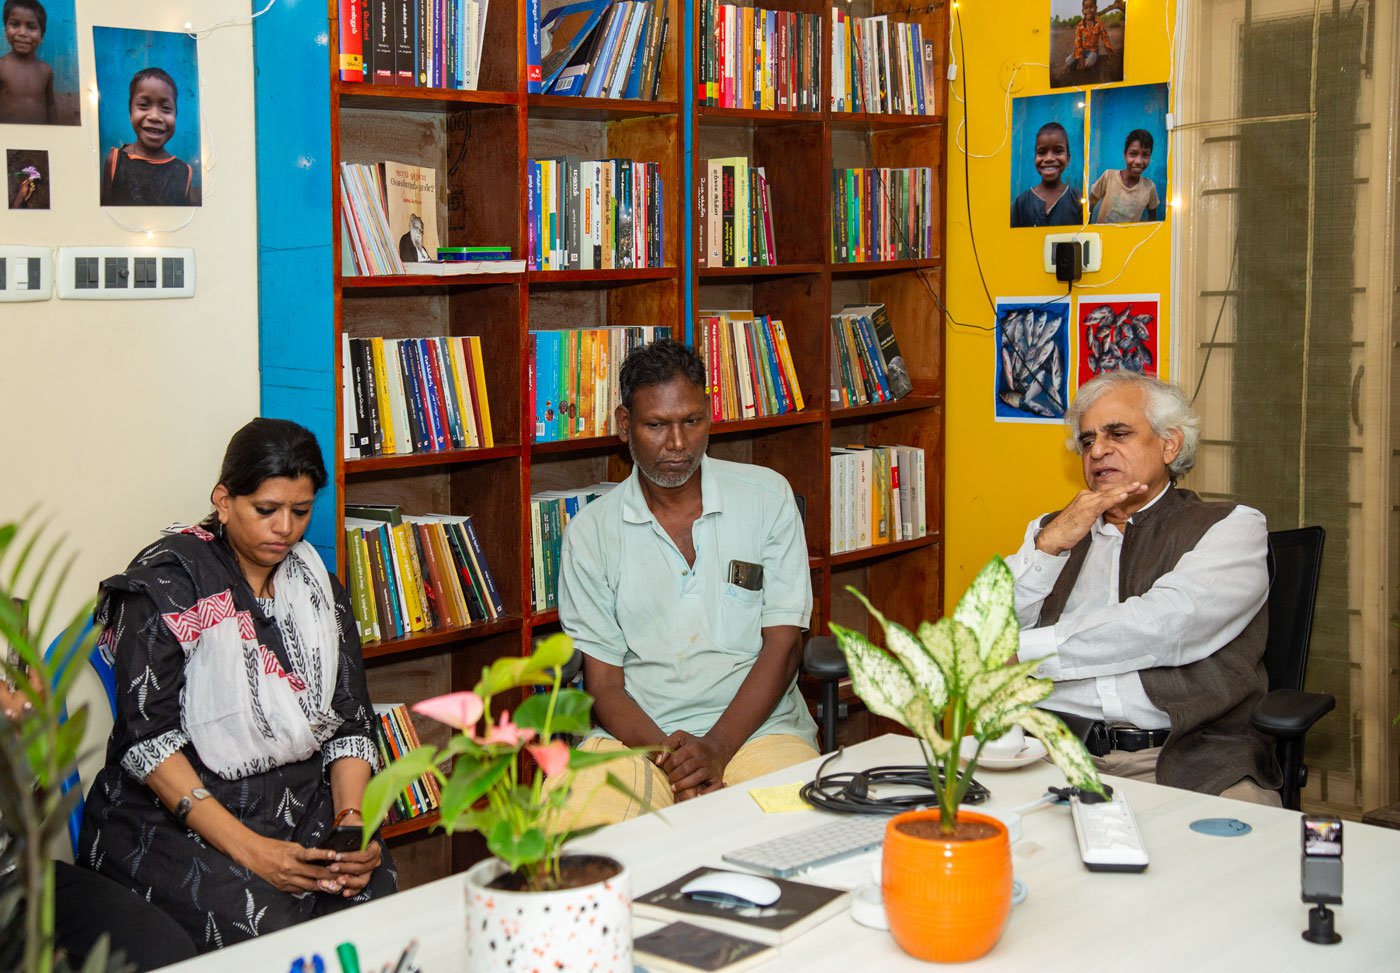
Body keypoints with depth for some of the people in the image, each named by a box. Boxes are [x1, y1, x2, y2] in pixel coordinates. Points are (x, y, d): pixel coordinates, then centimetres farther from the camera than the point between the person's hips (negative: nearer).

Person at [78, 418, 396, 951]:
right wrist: (247, 848, -21)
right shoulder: (165, 582, -4)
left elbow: (350, 723, 11)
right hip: (174, 813, -4)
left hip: (301, 802, 5)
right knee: (264, 919, -32)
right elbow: (148, 738, -12)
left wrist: (353, 819, -10)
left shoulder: (319, 589, 13)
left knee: (374, 889, -25)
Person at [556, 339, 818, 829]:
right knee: (577, 828, -30)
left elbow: (783, 645, 0)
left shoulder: (767, 497, 4)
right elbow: (604, 683, 2)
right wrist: (673, 758, -17)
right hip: (637, 732, 0)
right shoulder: (590, 532, 4)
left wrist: (716, 748, -14)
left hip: (755, 726, 0)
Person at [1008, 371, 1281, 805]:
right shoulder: (1052, 531, 23)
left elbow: (1162, 627, -9)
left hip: (1187, 758, -3)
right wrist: (1049, 546, -1)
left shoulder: (1232, 526, 9)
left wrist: (1020, 650, -5)